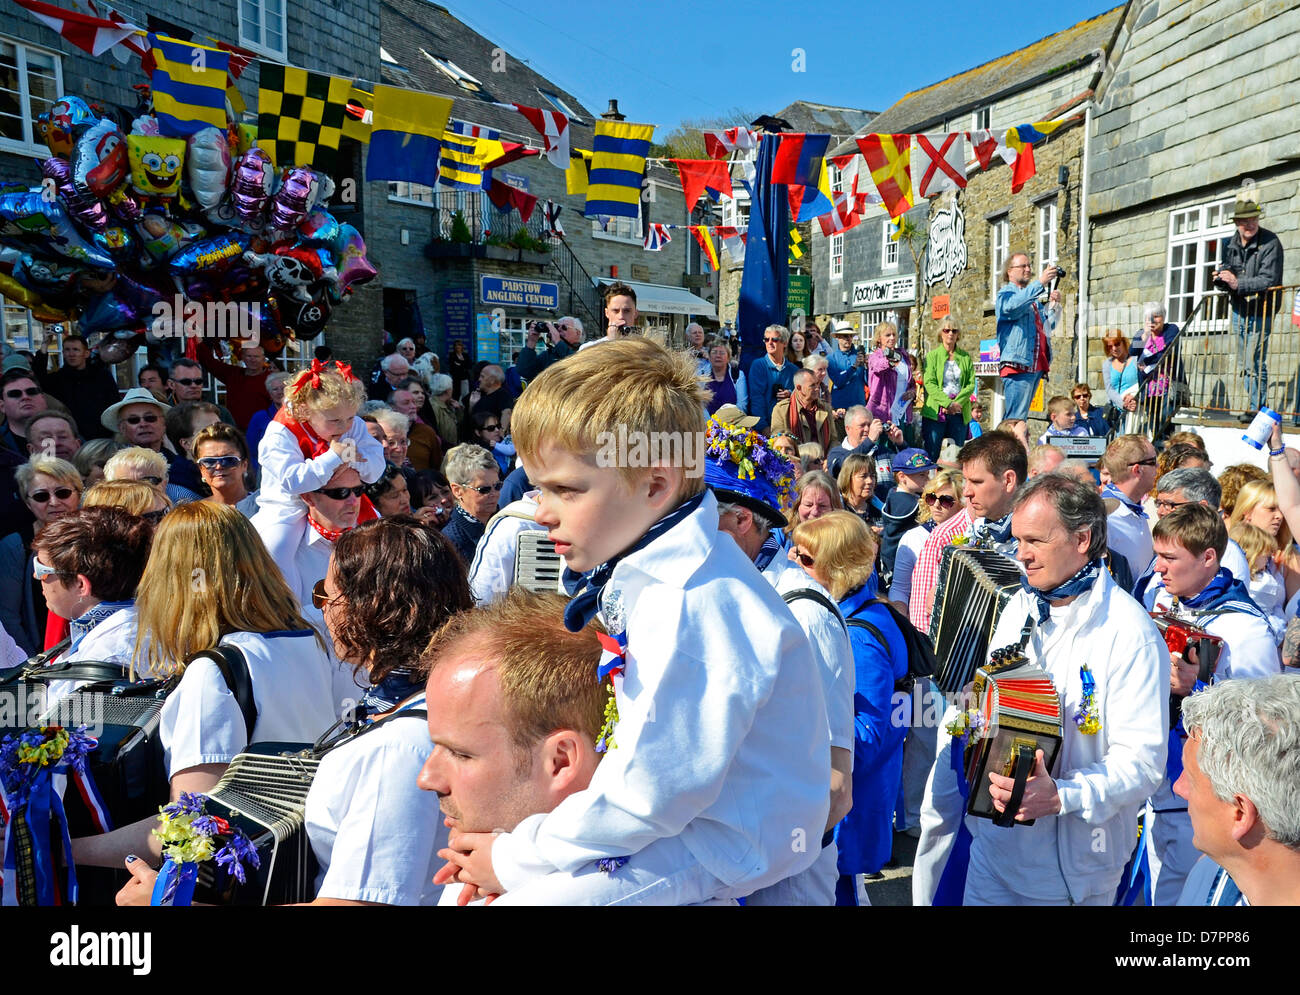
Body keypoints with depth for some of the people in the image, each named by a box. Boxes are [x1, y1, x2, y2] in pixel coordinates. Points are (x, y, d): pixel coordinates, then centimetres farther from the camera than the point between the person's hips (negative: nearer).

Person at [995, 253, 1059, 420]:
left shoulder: (1031, 297, 26)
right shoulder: (1006, 293, 1)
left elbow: (1048, 324, 29)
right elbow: (1013, 307, -24)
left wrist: (1053, 305, 11)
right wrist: (1040, 283, -28)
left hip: (1035, 366, 9)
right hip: (1018, 364, -9)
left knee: (1020, 416, 11)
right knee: (1016, 418, -15)